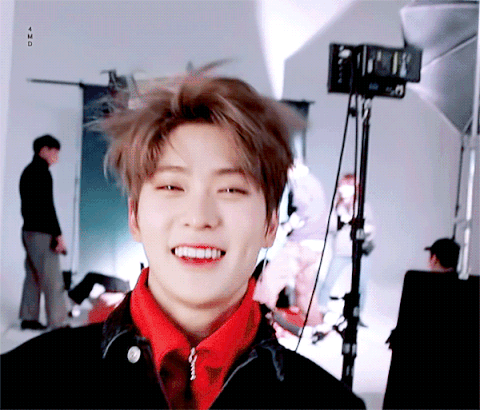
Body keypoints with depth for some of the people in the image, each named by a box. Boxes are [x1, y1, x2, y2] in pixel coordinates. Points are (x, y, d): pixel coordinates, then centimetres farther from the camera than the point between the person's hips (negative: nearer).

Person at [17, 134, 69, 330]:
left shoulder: (27, 171, 17)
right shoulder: (41, 172, -13)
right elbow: (47, 206, -20)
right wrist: (58, 235, -20)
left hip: (28, 231, 10)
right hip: (42, 233, -10)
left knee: (33, 277, 14)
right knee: (52, 279, -7)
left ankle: (28, 318, 18)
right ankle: (57, 322, -5)